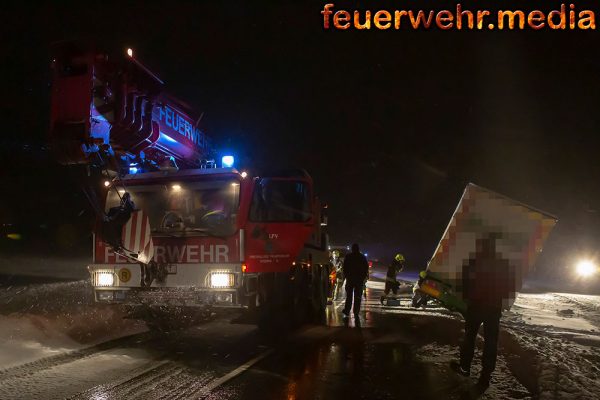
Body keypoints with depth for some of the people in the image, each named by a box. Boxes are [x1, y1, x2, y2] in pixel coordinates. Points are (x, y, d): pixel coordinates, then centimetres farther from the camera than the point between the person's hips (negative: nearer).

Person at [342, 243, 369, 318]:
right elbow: (366, 268, 5)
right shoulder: (363, 257, 3)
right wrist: (363, 277, 10)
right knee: (358, 296, 4)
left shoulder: (348, 257, -3)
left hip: (350, 278, -1)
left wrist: (346, 276, 6)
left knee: (349, 295, 7)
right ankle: (356, 312, 3)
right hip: (360, 279, 1)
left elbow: (344, 268, -3)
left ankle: (347, 310, 5)